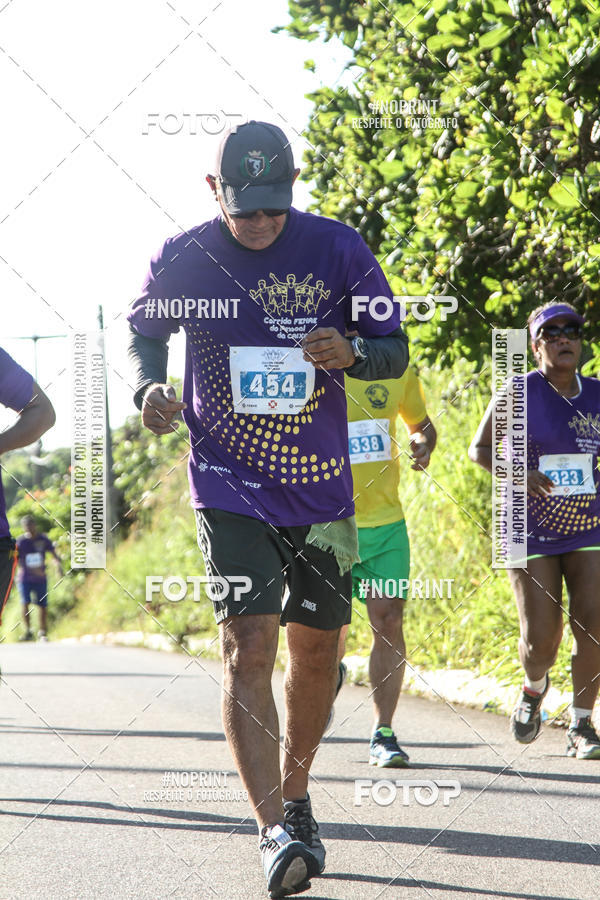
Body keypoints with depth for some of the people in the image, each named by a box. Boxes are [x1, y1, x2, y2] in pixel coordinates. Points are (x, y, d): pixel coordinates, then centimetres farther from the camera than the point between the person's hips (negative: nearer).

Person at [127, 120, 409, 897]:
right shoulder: (183, 259, -7)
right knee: (248, 643, -16)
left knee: (316, 649, 12)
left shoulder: (337, 250, -6)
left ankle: (294, 797, 34)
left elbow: (395, 351, 1)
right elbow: (144, 330, 12)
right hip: (229, 484, -2)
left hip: (320, 483, 2)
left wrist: (350, 353, -22)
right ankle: (274, 833, -20)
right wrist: (148, 388, -9)